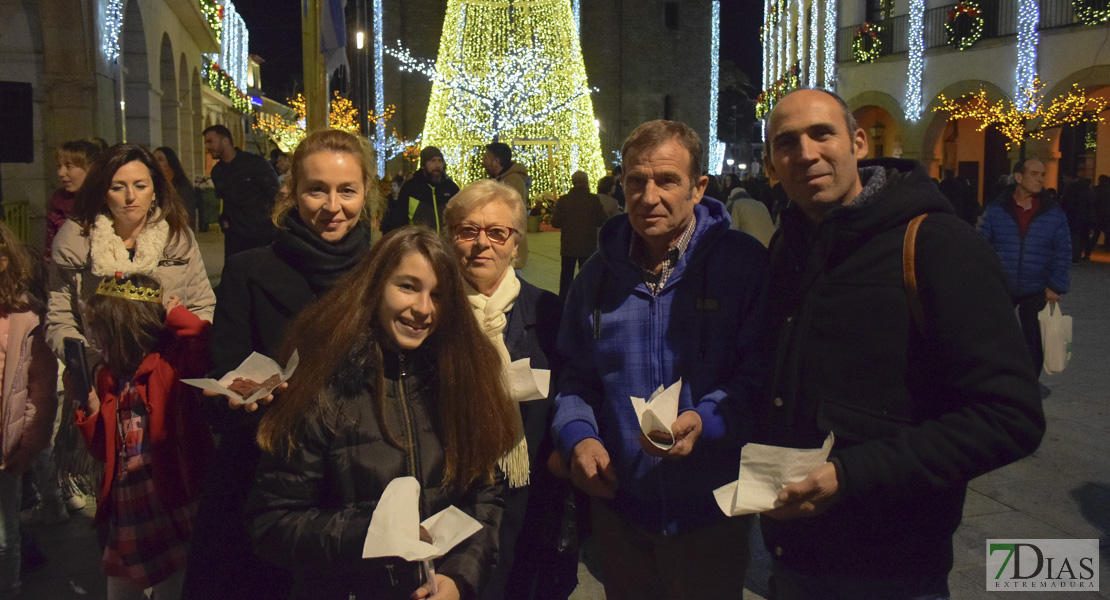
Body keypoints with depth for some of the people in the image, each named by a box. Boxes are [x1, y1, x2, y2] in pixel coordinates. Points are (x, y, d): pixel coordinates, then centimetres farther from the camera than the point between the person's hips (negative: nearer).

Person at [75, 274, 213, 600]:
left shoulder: (172, 363, -11)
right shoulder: (108, 379, 11)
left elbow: (206, 342, -36)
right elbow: (104, 451, 15)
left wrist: (174, 315, -20)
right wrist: (90, 408, -1)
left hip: (172, 502, -8)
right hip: (125, 508, 8)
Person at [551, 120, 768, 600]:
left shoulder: (743, 263, -10)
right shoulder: (599, 275, 5)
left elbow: (760, 373, -11)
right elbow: (575, 375, 12)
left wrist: (705, 421, -26)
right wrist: (577, 435, -5)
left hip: (711, 510, -3)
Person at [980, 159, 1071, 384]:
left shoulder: (1054, 213, -2)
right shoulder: (996, 209, -5)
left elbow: (1062, 253, 0)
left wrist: (1056, 286, -6)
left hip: (1037, 291, 1)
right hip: (999, 288, -1)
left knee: (1033, 339, 10)